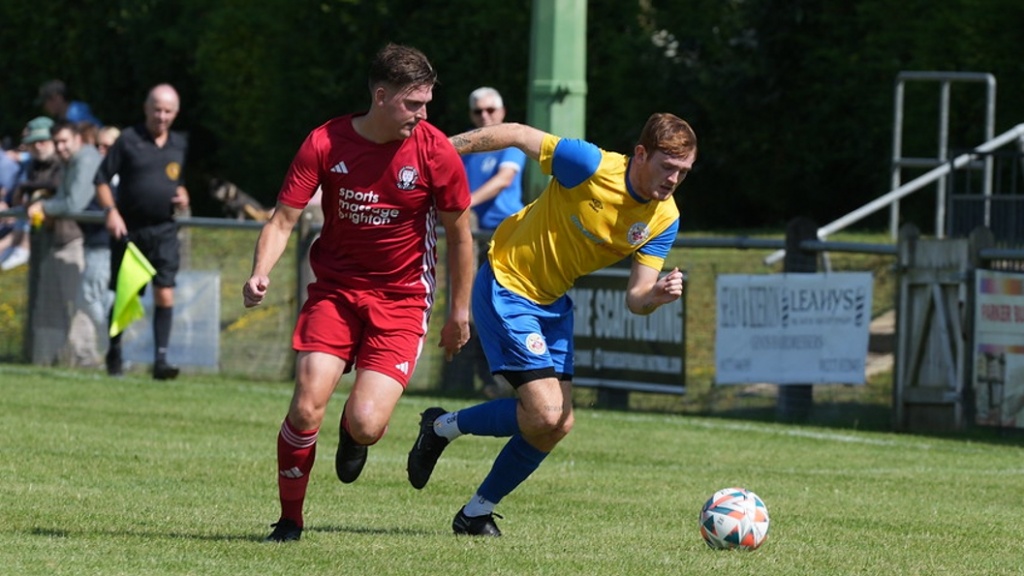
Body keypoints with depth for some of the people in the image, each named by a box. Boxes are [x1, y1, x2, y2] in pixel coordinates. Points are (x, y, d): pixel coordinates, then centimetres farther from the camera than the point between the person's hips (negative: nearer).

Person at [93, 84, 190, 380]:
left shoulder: (179, 144, 9)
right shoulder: (129, 140, -4)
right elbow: (101, 180, -2)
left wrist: (182, 197, 2)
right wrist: (111, 211, -15)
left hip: (163, 231, 2)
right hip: (129, 230, -2)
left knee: (165, 294, -10)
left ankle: (161, 359, -9)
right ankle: (114, 353, 26)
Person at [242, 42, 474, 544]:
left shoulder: (435, 153, -10)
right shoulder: (325, 144, -10)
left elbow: (459, 235, 3)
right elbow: (283, 220, -8)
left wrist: (460, 311, 7)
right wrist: (260, 274, -26)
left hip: (401, 299, -1)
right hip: (335, 289, 1)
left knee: (365, 423, -17)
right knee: (307, 407, -16)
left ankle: (354, 434, 24)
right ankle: (289, 519, 4)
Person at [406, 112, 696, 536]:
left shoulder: (664, 219, -7)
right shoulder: (592, 166, -25)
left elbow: (635, 298, -7)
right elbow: (517, 136, -15)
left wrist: (657, 295, -32)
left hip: (553, 302, 7)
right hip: (507, 288, -7)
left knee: (558, 425, 4)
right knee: (544, 413, -18)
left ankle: (477, 513, 21)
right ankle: (442, 427, 6)